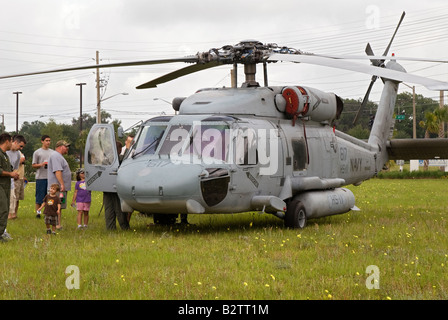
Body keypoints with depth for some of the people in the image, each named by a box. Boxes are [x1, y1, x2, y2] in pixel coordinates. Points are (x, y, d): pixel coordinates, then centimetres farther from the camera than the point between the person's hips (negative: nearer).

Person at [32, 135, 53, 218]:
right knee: (39, 196, -2)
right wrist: (41, 164, -15)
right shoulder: (37, 152, 2)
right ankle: (38, 213, 6)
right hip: (41, 177, -3)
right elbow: (33, 165, 2)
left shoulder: (52, 152, 14)